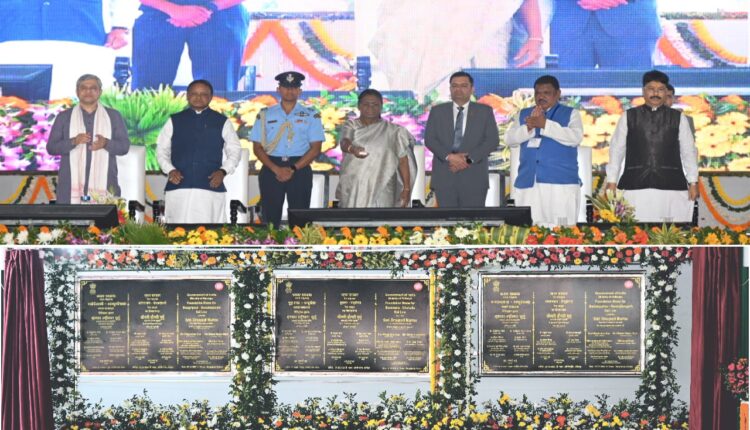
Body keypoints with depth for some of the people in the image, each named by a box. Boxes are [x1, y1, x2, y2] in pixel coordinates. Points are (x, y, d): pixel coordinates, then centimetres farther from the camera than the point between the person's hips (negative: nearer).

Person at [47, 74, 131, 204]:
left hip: (103, 186, 0)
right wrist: (73, 141, -12)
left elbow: (125, 146, 8)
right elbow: (51, 147, 7)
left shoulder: (113, 116, 12)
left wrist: (106, 143, -13)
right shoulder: (64, 117, 11)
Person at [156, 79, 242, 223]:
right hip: (178, 187, 1)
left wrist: (223, 171, -3)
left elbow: (234, 150, 14)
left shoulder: (222, 122, 11)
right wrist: (170, 170, -3)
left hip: (211, 186, -1)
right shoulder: (175, 121, 13)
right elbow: (162, 150, 15)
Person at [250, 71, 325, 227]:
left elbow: (315, 148, 0)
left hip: (300, 169, -1)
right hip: (271, 169, 1)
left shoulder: (311, 116, 6)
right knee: (270, 217, -1)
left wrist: (293, 169, -10)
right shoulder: (265, 115, 8)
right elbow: (257, 147, 4)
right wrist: (276, 169, -10)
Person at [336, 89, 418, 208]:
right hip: (352, 189, 2)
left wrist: (406, 188, -2)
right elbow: (344, 143, -15)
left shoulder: (392, 131, 3)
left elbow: (403, 160, 3)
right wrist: (352, 148, -39)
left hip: (380, 190, -2)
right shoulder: (351, 126, 6)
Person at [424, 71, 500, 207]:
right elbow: (429, 139, 3)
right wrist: (449, 157, -14)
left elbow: (493, 140, 0)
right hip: (444, 176, 1)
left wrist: (469, 159, -12)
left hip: (474, 177, -1)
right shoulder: (437, 111, 12)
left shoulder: (485, 111, 10)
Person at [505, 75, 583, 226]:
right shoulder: (524, 114, 17)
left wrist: (545, 124, -18)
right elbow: (509, 139, 6)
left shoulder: (570, 114, 7)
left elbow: (575, 137, -11)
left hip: (560, 183, -3)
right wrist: (529, 127, -12)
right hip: (528, 183, 3)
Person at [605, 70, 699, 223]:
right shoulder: (629, 117, 8)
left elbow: (689, 151, 11)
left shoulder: (678, 118, 9)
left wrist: (693, 182, 5)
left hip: (671, 187, 0)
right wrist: (611, 182, 4)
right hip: (635, 186, 0)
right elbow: (616, 150, 9)